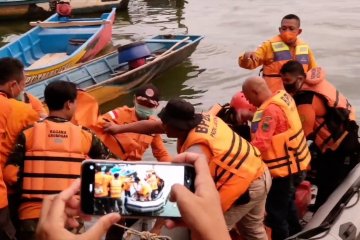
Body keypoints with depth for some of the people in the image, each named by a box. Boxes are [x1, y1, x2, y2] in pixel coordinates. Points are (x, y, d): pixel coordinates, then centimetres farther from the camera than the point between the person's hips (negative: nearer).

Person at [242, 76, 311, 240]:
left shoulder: (270, 111, -28)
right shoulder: (283, 96, 0)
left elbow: (259, 144, -34)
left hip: (283, 168, -11)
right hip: (294, 162, 11)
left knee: (275, 211, 1)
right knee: (287, 202, 29)